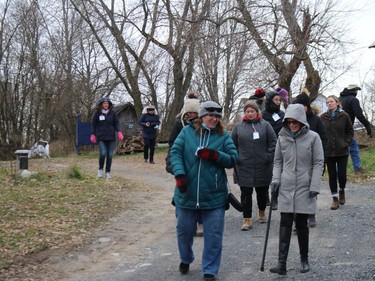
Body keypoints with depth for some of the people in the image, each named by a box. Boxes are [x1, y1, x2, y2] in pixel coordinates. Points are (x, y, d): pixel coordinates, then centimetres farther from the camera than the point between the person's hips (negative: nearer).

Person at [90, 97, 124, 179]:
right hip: (101, 137, -2)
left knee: (110, 155, 1)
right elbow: (93, 125, 7)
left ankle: (108, 172, 11)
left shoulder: (112, 113, 6)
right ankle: (100, 169, 6)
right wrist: (93, 135, 0)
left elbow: (116, 123, 7)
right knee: (103, 153, -17)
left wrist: (119, 132, -8)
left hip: (111, 137, 2)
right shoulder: (97, 113, 3)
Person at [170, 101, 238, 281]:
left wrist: (214, 155, -19)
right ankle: (185, 259, 44)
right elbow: (175, 152, -4)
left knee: (214, 235, 2)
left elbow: (233, 159, -2)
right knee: (184, 230, 17)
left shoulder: (224, 136, 2)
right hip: (187, 194, 1)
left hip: (214, 196, 0)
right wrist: (179, 174, -19)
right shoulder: (187, 131, 1)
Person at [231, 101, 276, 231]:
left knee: (262, 191, 14)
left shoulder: (265, 125, 2)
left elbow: (273, 142, 2)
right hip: (244, 166, 0)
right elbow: (233, 144, 11)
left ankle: (262, 212, 36)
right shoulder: (238, 126, 5)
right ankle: (247, 219, 5)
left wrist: (269, 157, -6)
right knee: (246, 193, -1)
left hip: (262, 166, 0)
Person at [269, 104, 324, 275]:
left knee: (301, 225, 6)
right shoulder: (282, 137, 4)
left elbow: (318, 163, -4)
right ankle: (282, 264, -4)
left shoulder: (313, 137, -5)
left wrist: (314, 186, -10)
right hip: (286, 188, 2)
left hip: (304, 188, -2)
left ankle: (304, 260, 23)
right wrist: (275, 179, -1)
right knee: (285, 225, -2)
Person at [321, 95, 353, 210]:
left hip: (342, 151, -1)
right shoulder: (323, 117, 1)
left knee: (342, 174, -1)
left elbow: (350, 131, 5)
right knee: (332, 175, 4)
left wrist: (347, 142, -6)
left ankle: (342, 191, 30)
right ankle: (335, 199, 13)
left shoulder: (344, 116, -2)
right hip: (329, 151, 1)